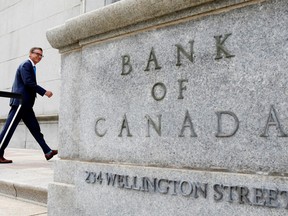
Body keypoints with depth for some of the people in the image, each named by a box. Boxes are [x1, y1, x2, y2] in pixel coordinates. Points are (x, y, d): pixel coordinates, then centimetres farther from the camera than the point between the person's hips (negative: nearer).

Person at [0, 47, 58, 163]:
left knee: (35, 128, 7)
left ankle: (47, 152, 8)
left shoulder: (31, 67, 22)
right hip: (20, 102, -10)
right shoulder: (26, 65, -7)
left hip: (25, 104, 10)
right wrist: (44, 92, -17)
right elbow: (28, 82, -18)